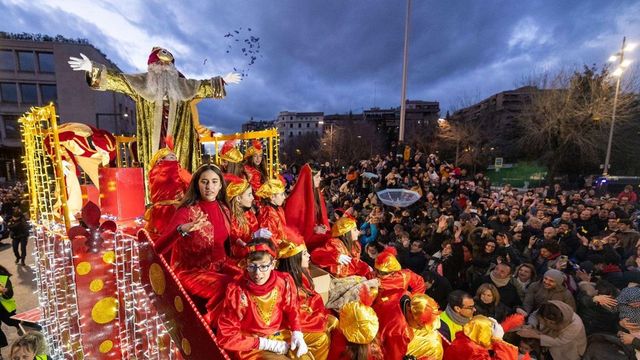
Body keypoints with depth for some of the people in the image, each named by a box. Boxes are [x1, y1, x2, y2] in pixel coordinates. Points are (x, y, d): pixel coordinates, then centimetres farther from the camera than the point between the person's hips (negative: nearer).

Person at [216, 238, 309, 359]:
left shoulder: (284, 281, -15)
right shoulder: (236, 291, -22)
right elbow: (226, 336, -16)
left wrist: (297, 334, -13)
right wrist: (268, 344, -19)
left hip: (281, 336, 3)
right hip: (252, 346, -3)